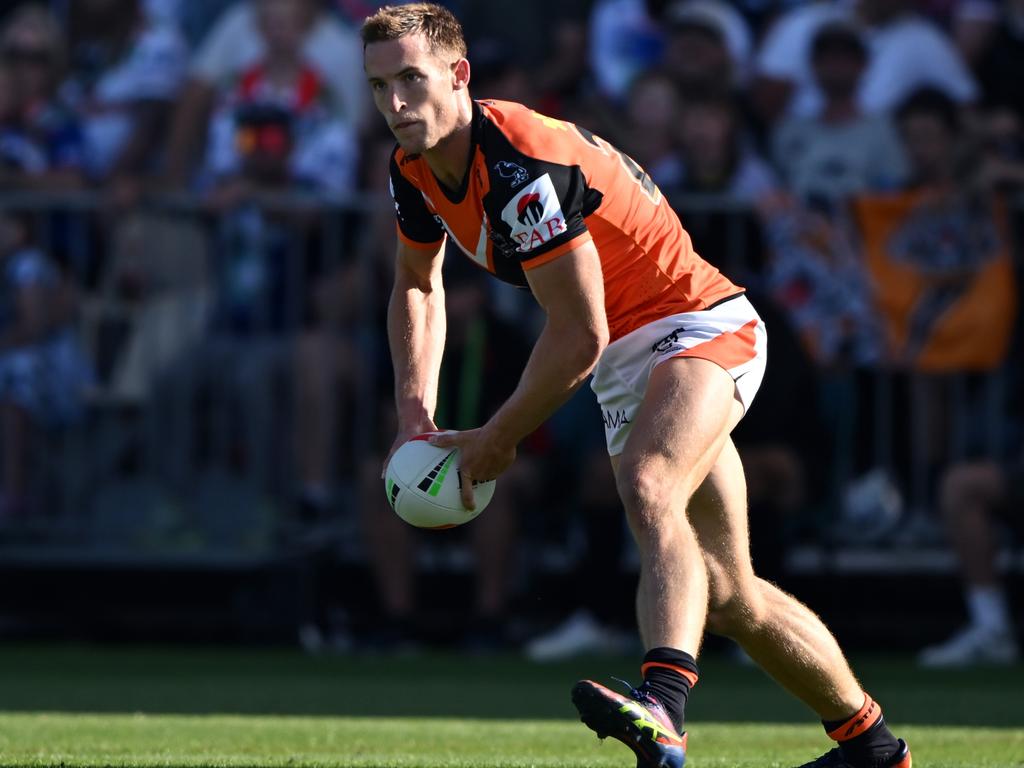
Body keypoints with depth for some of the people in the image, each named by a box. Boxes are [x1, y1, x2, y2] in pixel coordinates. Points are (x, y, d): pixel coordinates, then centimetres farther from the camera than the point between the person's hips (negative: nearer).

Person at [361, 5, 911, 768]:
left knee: (648, 488, -38)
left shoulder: (522, 165, -26)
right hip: (627, 363, 9)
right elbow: (417, 283, 23)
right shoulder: (416, 171, 2)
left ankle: (663, 706, -60)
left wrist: (496, 440, -12)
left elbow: (578, 336, -23)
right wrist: (415, 412, 9)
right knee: (729, 598, 9)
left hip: (701, 329, -9)